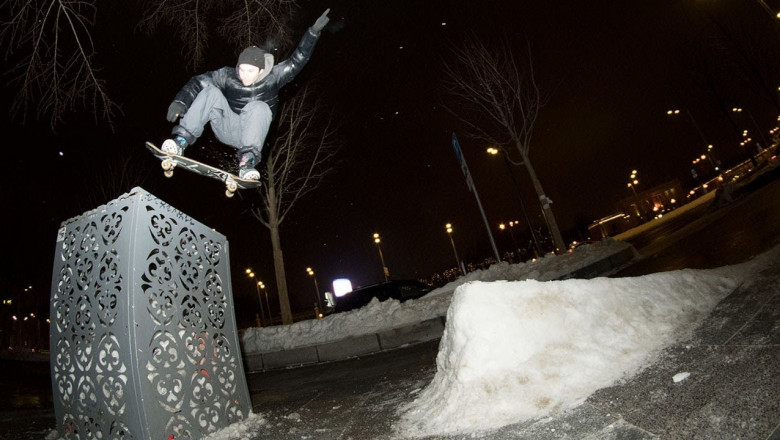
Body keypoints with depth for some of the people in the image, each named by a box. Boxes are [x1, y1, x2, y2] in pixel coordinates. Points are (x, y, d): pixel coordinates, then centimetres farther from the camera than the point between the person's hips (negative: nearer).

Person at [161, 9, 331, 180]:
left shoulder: (272, 77, -5)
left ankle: (247, 161, -41)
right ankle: (181, 140, -28)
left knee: (259, 107, -30)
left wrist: (314, 31, -21)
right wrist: (180, 101, -20)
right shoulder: (228, 75, -2)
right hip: (226, 129, 2)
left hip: (250, 134, -1)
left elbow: (297, 61, -12)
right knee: (211, 91, -19)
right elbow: (198, 81, -4)